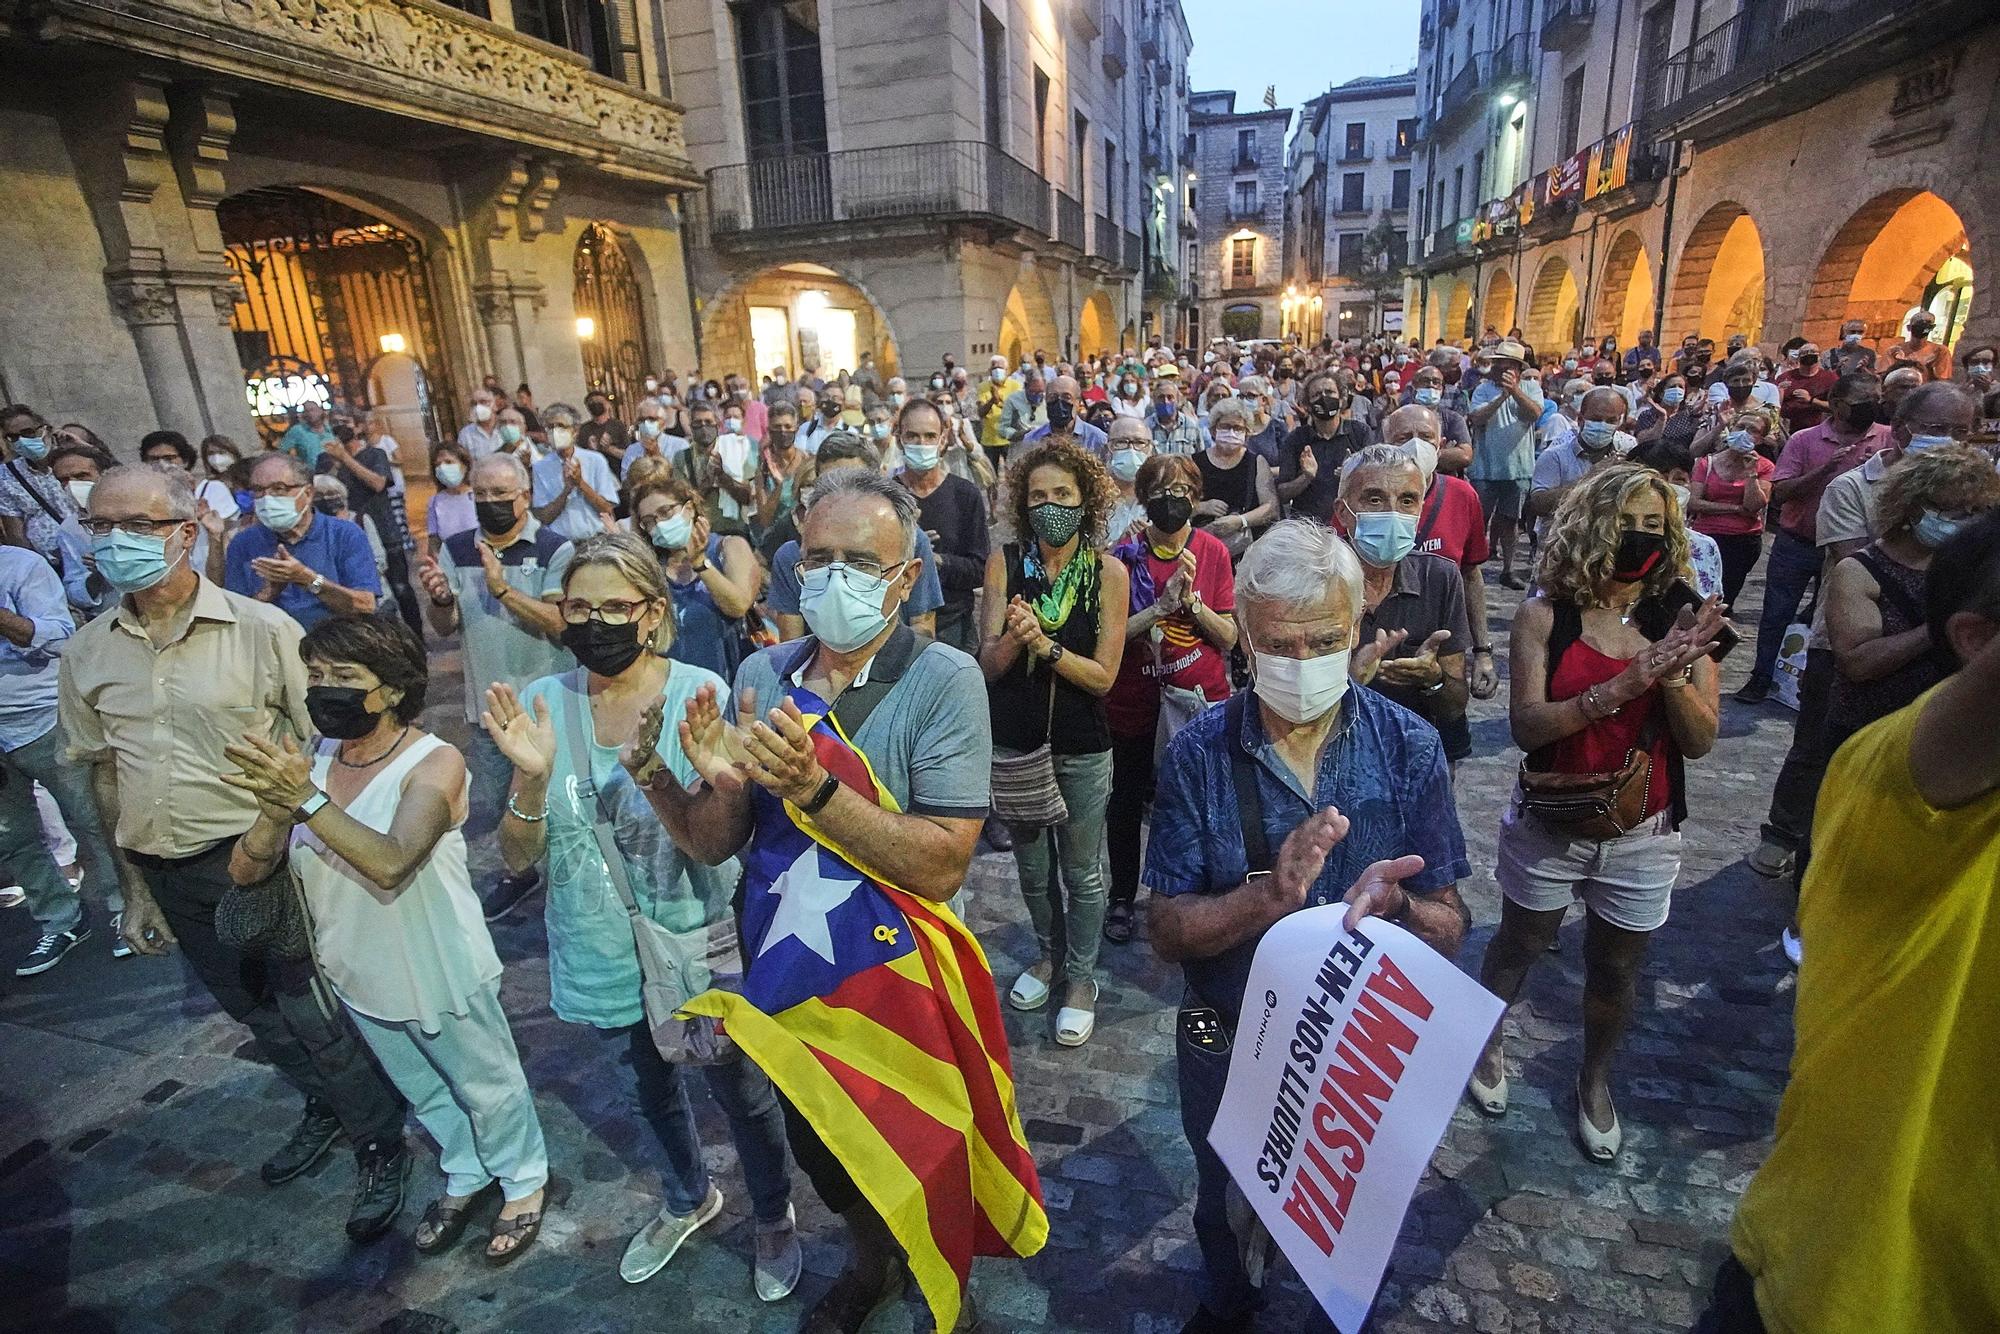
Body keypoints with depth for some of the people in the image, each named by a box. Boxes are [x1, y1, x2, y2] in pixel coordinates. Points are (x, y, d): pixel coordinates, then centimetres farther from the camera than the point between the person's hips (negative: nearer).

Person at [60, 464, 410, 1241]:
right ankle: (324, 1107, 45)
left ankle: (379, 1145, 26)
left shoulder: (261, 630, -13)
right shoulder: (86, 654, 2)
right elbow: (104, 776, 11)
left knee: (315, 1016, 4)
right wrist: (135, 890, 13)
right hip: (172, 876, 5)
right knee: (258, 1013, 21)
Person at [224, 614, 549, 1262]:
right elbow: (246, 871, -11)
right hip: (358, 978, 6)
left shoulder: (434, 763, -24)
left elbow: (391, 863, -38)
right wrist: (274, 812, -30)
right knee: (424, 1094, 28)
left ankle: (523, 1179, 43)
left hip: (443, 977, -5)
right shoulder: (308, 759, -8)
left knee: (488, 1087, 17)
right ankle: (465, 1175, 53)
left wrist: (306, 798, -45)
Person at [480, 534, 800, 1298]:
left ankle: (774, 1216, 46)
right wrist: (533, 778, -30)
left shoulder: (699, 694, -20)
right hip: (604, 954, 4)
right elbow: (519, 858, -11)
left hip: (699, 944, -4)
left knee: (739, 1090, 16)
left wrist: (653, 772, -42)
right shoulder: (544, 704, -10)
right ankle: (688, 1197, 57)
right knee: (652, 1082, 28)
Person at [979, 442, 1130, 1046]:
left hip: (1081, 750, -2)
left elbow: (1104, 675, -13)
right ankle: (1048, 953, 45)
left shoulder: (1108, 571, -11)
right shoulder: (1005, 562, -7)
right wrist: (1013, 638, -28)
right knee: (1031, 865, 21)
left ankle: (1081, 975, 35)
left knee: (1081, 871, 14)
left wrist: (1043, 643, -26)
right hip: (1014, 741, 2)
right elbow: (988, 665, -8)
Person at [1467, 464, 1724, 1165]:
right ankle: (1489, 1041, 48)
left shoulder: (1680, 619, -6)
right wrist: (1622, 687, -30)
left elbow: (1699, 741, -8)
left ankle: (1595, 1078, 46)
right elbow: (1526, 724, -19)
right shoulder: (1545, 615, -12)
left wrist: (1673, 674, -26)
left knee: (1615, 971, 19)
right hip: (1549, 826, -2)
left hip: (1642, 835, 2)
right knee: (1519, 946, 20)